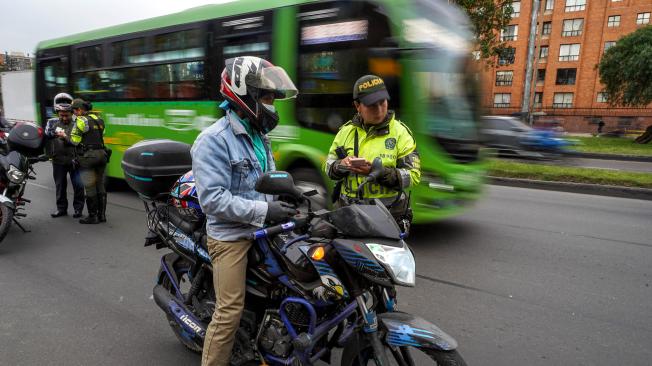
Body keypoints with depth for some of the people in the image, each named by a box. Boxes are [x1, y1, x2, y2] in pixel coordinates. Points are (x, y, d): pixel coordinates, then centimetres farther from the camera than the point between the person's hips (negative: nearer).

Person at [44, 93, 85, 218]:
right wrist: (53, 133, -26)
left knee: (78, 185, -5)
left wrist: (65, 138, -21)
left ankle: (78, 208, 9)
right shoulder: (52, 122, 8)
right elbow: (44, 136, -6)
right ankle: (61, 208, 23)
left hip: (74, 160, -2)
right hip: (58, 161, 3)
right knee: (60, 186, 11)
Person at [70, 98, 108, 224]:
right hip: (101, 153, 8)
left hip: (88, 156, -7)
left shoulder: (81, 120, -10)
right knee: (100, 186, 12)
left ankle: (93, 216, 3)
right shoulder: (99, 120, 14)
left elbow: (75, 140, -11)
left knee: (90, 187, -2)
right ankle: (101, 215, 16)